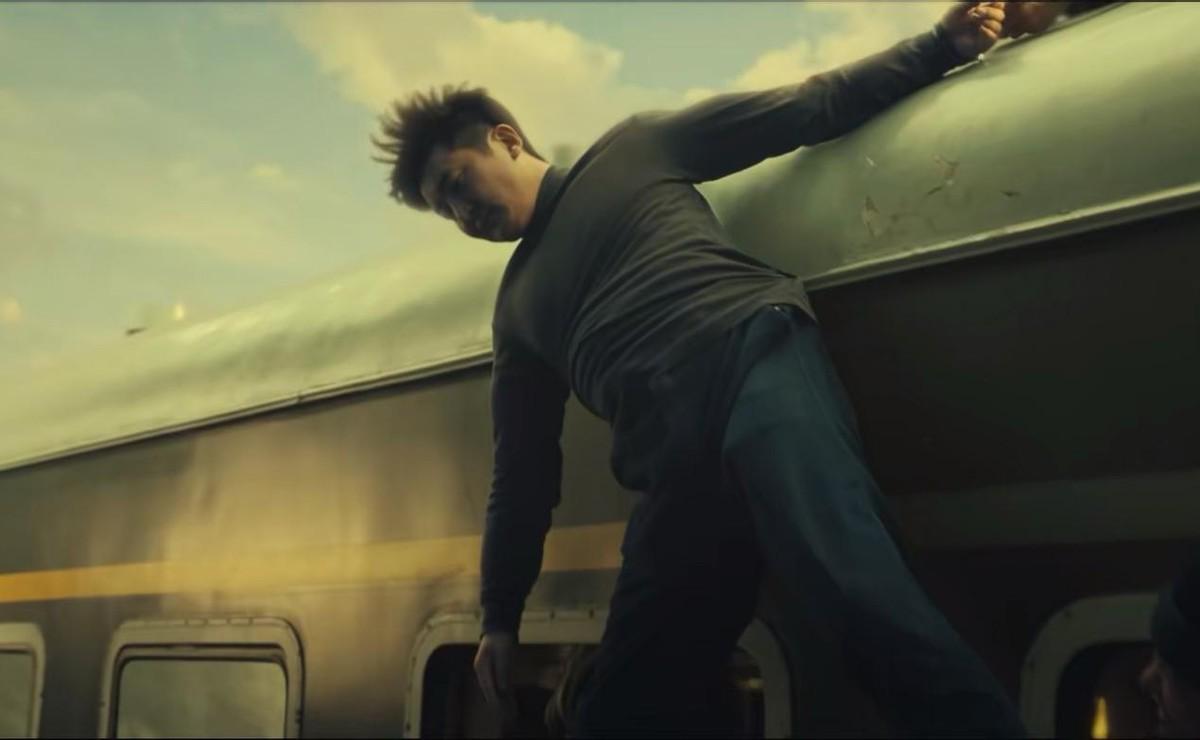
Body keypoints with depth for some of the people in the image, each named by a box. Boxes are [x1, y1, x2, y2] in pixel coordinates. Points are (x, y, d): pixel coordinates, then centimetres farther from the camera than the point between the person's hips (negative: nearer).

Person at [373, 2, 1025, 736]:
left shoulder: (633, 149, 20)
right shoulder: (518, 309, 30)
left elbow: (807, 108, 16)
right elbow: (523, 475, 31)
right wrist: (501, 616, 30)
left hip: (753, 365, -5)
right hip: (676, 461, 6)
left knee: (854, 590, -31)